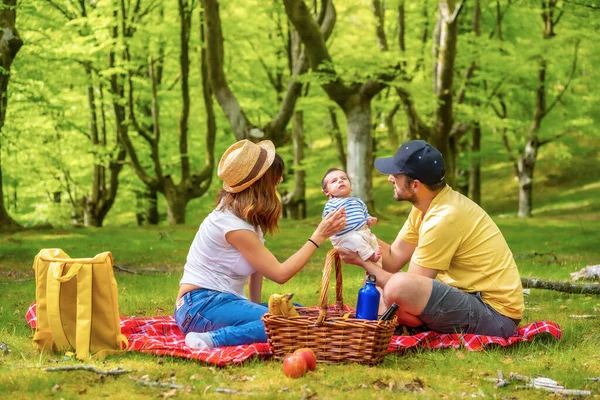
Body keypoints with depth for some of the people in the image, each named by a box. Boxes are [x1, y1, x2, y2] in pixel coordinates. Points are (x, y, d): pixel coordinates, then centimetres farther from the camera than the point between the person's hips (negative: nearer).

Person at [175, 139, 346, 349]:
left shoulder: (248, 213, 9)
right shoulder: (233, 225, -19)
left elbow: (259, 263, 7)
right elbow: (280, 274, -17)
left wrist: (254, 305, -3)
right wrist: (318, 237, -15)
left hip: (221, 301, 10)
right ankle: (212, 339, -28)